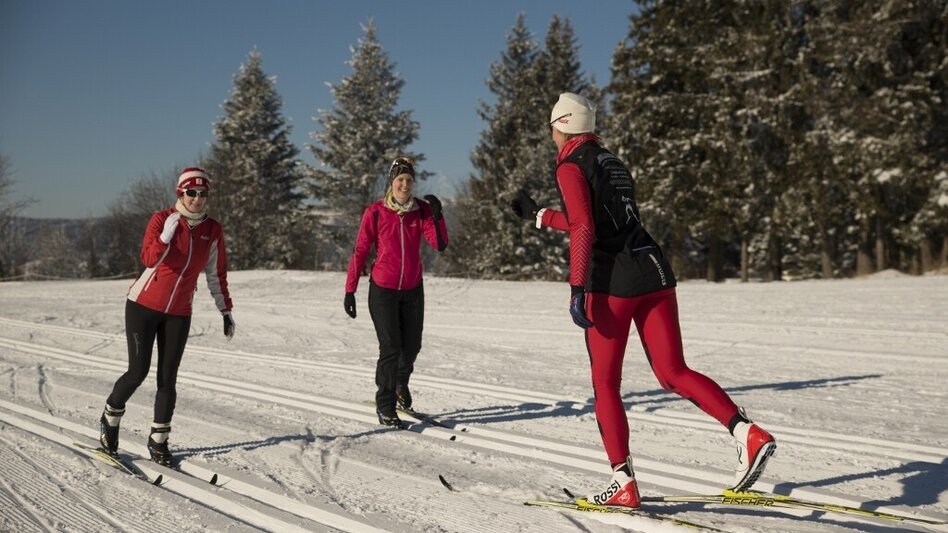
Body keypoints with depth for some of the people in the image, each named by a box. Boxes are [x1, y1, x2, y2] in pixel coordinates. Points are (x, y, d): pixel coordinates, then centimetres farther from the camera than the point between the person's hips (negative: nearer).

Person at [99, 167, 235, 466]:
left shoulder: (213, 230, 1)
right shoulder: (162, 219, -9)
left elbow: (216, 275, 10)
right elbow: (149, 259, -23)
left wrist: (226, 311, 10)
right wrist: (168, 233, -34)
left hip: (178, 314, 3)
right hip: (143, 306, -3)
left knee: (167, 378, 1)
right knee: (138, 371, -4)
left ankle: (158, 441, 13)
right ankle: (110, 417, 24)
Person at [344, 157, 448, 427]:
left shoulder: (421, 210, -3)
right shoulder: (375, 212, -10)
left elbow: (440, 245, -14)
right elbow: (360, 252, -6)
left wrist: (437, 215, -29)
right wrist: (350, 290, -8)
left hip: (413, 290, 4)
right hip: (383, 290, -3)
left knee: (412, 345, 13)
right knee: (390, 349, -8)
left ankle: (400, 382, 45)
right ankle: (385, 406, 9)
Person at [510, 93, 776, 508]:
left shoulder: (571, 165, -1)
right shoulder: (611, 161, 24)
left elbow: (583, 230, -14)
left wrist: (577, 289, -18)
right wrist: (537, 216, 41)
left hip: (613, 279, -7)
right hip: (654, 270, 7)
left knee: (605, 384, 5)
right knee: (673, 373, 5)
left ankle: (623, 483, 5)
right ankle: (747, 433, -14)